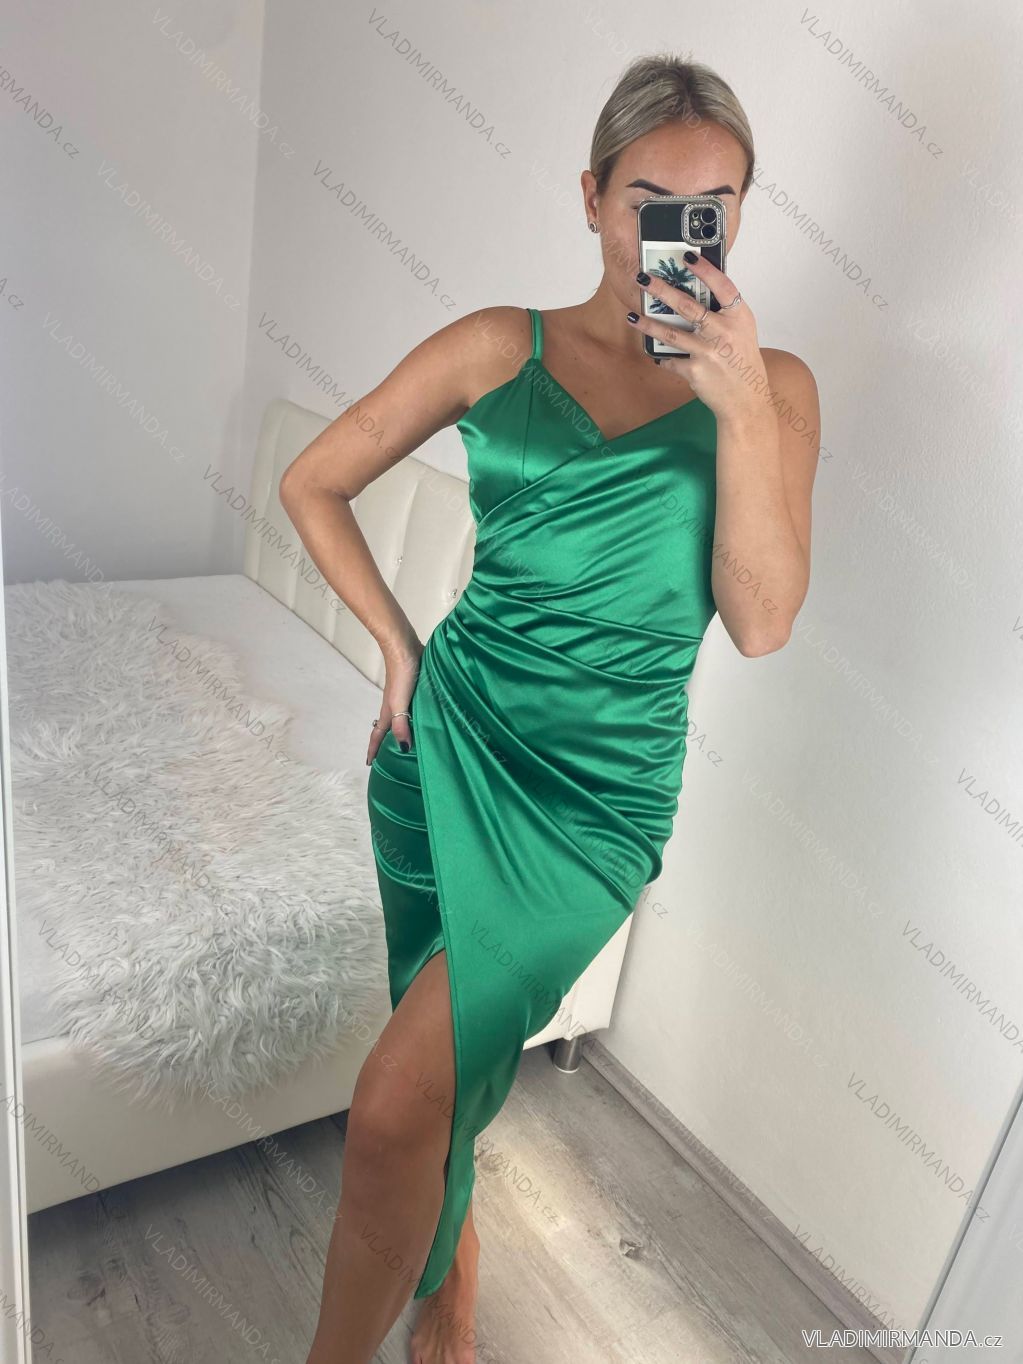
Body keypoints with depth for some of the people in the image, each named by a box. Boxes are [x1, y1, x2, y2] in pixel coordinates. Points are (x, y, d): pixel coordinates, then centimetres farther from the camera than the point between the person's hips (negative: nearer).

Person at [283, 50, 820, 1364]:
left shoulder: (772, 386, 1)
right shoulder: (500, 347, 1)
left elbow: (762, 622, -9)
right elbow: (312, 483, 7)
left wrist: (743, 408, -18)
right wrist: (399, 645, 1)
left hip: (598, 792, -2)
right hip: (447, 738, 2)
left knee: (395, 1107, -14)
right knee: (453, 1063, 17)